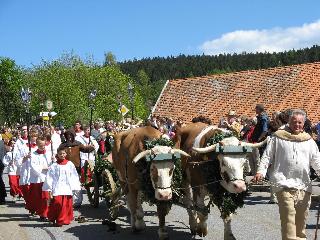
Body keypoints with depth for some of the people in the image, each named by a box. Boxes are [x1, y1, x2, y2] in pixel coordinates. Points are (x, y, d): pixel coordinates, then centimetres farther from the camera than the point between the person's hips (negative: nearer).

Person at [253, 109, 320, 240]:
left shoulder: (308, 140, 16)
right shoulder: (278, 137, 7)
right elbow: (267, 156, 6)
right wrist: (260, 171, -8)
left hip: (304, 186, 4)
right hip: (284, 185, -4)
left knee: (301, 220, 11)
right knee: (288, 219, -13)